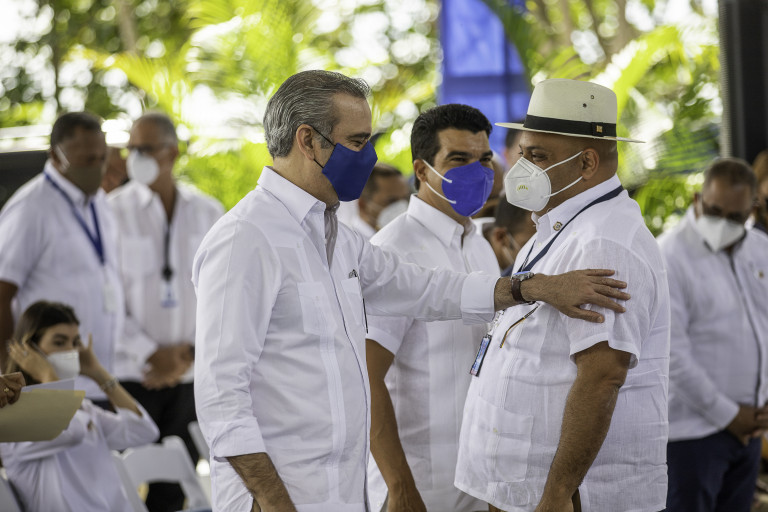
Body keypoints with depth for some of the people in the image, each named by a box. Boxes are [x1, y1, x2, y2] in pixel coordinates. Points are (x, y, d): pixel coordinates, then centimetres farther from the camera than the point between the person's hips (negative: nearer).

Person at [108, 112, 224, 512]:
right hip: (129, 373, -3)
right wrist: (151, 355, -10)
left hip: (188, 374, 3)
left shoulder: (208, 214, 6)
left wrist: (192, 353, -5)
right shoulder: (114, 211, -2)